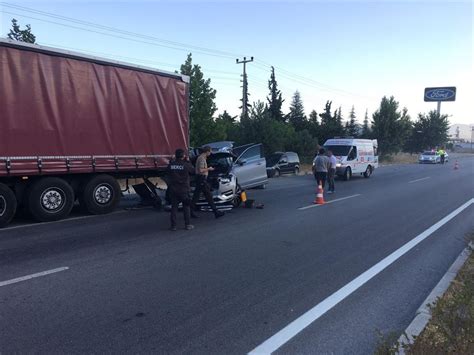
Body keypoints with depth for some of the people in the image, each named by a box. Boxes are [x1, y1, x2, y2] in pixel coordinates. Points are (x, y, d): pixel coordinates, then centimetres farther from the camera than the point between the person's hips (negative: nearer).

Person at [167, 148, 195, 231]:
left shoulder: (171, 165, -3)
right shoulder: (186, 165, -11)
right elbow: (193, 171, 4)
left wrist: (173, 160, 15)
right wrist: (187, 161, 12)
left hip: (173, 189, 2)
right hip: (184, 189, -2)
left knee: (174, 207, 8)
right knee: (186, 207, 9)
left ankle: (173, 226, 9)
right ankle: (188, 225, 11)